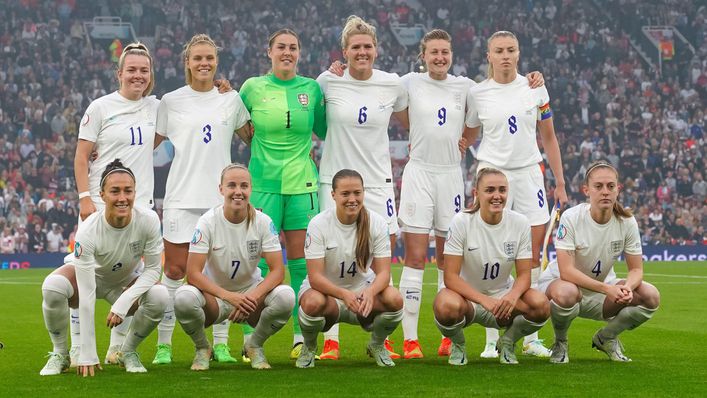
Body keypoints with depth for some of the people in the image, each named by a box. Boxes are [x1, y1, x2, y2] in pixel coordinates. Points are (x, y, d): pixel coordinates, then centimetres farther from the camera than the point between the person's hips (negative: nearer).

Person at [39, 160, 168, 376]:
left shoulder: (148, 220, -29)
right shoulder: (88, 230, -35)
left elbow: (153, 269, -17)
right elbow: (86, 294, -34)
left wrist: (123, 303, -33)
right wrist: (87, 355, -34)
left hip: (127, 281, 2)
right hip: (89, 275, -2)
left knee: (159, 296, -30)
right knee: (52, 285, -34)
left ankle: (127, 351, -2)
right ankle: (60, 354, -10)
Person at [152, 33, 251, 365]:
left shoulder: (231, 99, 8)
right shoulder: (171, 101, 3)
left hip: (221, 197, 2)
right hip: (182, 197, -2)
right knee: (175, 270, -4)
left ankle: (221, 344, 9)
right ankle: (163, 344, 3)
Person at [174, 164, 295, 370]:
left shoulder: (263, 222, -10)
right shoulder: (208, 222, -14)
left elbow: (278, 270, -14)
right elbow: (193, 273, -19)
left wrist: (253, 296, -33)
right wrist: (229, 297, -33)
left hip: (251, 293, 1)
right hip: (214, 295, -1)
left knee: (285, 296, -31)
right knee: (183, 297, -35)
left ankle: (255, 345, 0)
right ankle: (202, 348, -2)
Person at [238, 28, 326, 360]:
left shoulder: (311, 89, 6)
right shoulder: (252, 88, 3)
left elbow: (324, 131, 15)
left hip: (302, 184, 2)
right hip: (263, 183, -2)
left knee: (301, 261, 3)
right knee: (259, 261, -4)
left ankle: (302, 336, 10)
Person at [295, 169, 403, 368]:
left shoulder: (377, 223, -10)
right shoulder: (319, 224, -17)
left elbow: (383, 271, -14)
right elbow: (315, 276, -22)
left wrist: (370, 292, -38)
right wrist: (344, 294, -41)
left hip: (362, 288, 2)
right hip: (324, 289, -2)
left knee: (394, 299, -30)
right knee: (313, 302, -39)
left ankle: (377, 345, 5)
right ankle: (309, 347, -2)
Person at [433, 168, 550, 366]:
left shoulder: (520, 223, -7)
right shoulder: (461, 221, -15)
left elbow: (524, 274, -6)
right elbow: (450, 277, -18)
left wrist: (512, 296, -31)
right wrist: (484, 300, -34)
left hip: (503, 296, 3)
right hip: (466, 295, -2)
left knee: (541, 305, -28)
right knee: (447, 306, -39)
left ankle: (507, 342, 5)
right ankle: (458, 346, -1)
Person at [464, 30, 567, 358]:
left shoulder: (535, 88, 4)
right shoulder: (477, 93, 1)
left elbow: (548, 138, 10)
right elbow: (467, 137, 15)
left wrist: (560, 182, 8)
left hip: (529, 173, 1)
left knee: (532, 256, 0)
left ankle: (530, 338, 8)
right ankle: (492, 340, 2)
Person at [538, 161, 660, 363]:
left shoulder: (627, 221, -11)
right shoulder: (571, 218, -23)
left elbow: (636, 269, -7)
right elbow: (566, 271, -30)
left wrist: (627, 287, -32)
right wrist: (606, 289, -41)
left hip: (603, 288, 4)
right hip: (560, 282, -4)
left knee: (651, 296, -20)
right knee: (566, 293, -41)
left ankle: (606, 338, 8)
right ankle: (560, 342, -7)